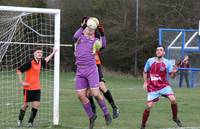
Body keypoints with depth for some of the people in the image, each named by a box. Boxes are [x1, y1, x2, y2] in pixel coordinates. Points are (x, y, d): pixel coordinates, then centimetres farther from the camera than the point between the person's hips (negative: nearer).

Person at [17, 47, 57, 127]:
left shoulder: (40, 62, 5)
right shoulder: (30, 63, -17)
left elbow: (45, 61, 31)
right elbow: (19, 71, -15)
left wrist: (53, 53, 38)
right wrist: (22, 82, -17)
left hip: (37, 88, 6)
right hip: (28, 87, -6)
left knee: (36, 105, -3)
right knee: (26, 104, 5)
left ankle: (31, 121, 8)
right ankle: (20, 120, 25)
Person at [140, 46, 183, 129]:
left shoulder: (167, 63, -4)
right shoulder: (150, 61, -2)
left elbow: (171, 76, -3)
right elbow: (145, 72, 12)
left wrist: (174, 72, -26)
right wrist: (145, 82, 0)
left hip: (164, 85, 0)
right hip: (152, 88, 0)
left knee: (173, 100, -21)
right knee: (148, 107, -7)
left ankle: (175, 118, 4)